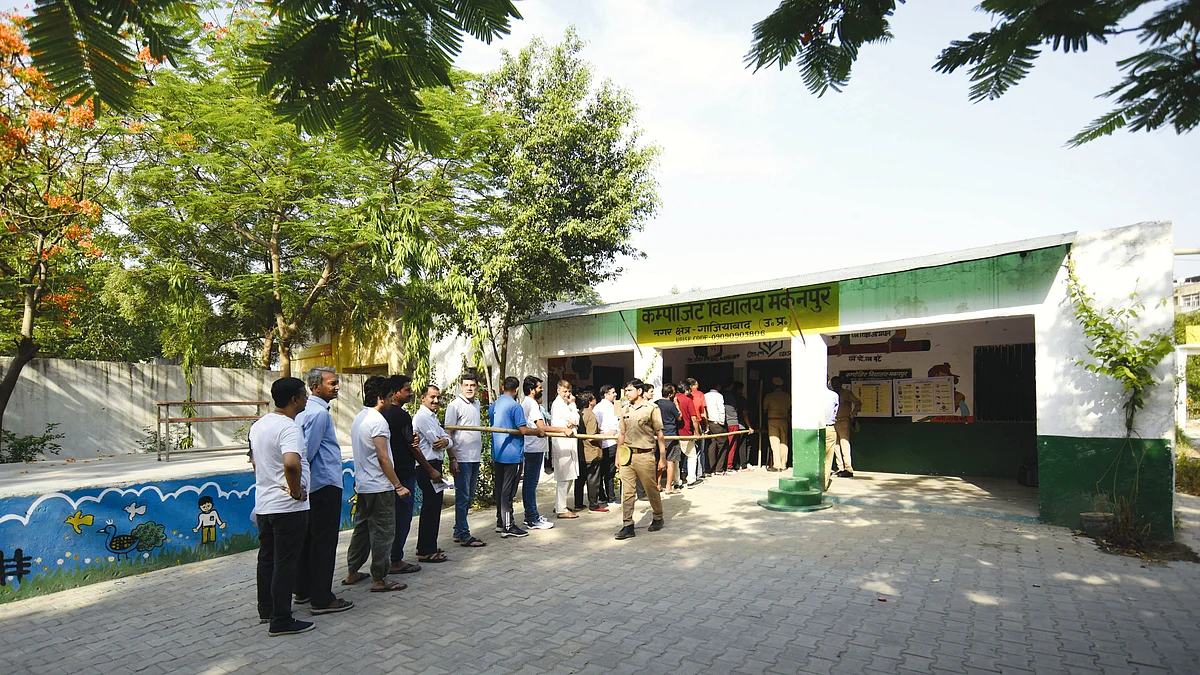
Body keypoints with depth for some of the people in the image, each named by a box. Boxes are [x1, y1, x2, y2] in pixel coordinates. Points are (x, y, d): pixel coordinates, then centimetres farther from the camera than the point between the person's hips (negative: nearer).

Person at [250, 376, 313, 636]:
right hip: (288, 507, -9)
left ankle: (266, 610, 34)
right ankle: (281, 621, 9)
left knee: (267, 558, 20)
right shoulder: (289, 427, -21)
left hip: (263, 504, 9)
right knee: (285, 563, 0)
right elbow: (291, 463, -38)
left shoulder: (258, 425, 9)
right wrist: (296, 491, -24)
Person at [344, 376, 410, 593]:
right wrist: (398, 485, -18)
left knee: (362, 528, 19)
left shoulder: (358, 418, 10)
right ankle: (379, 580, 7)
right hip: (379, 487, -9)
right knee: (382, 533, 0)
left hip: (362, 485, 9)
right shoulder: (377, 421, -18)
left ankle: (352, 573, 28)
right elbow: (383, 457, -22)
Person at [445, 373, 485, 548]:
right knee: (462, 497, -2)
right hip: (462, 459, -8)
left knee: (469, 497, 13)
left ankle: (458, 532, 23)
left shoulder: (476, 404, 14)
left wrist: (480, 453, 14)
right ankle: (464, 536, 4)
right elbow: (448, 433, -12)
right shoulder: (455, 405, -9)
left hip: (475, 458, 8)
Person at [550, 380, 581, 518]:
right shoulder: (558, 404, -11)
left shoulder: (564, 404, 19)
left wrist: (572, 422, -9)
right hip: (562, 444, -10)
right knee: (565, 478, -7)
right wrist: (572, 404, -3)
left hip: (568, 443, 10)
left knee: (568, 478, 15)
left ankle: (559, 506, 24)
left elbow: (576, 421, 11)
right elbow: (576, 420, -14)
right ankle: (561, 510, -2)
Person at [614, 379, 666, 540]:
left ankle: (658, 519, 29)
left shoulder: (652, 408, -4)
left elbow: (659, 434, -4)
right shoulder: (626, 410, 12)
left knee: (652, 489, 8)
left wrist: (662, 458, -6)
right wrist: (618, 455, 15)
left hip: (644, 455, -4)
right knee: (627, 491, 1)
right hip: (627, 455, 5)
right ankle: (628, 525, 6)